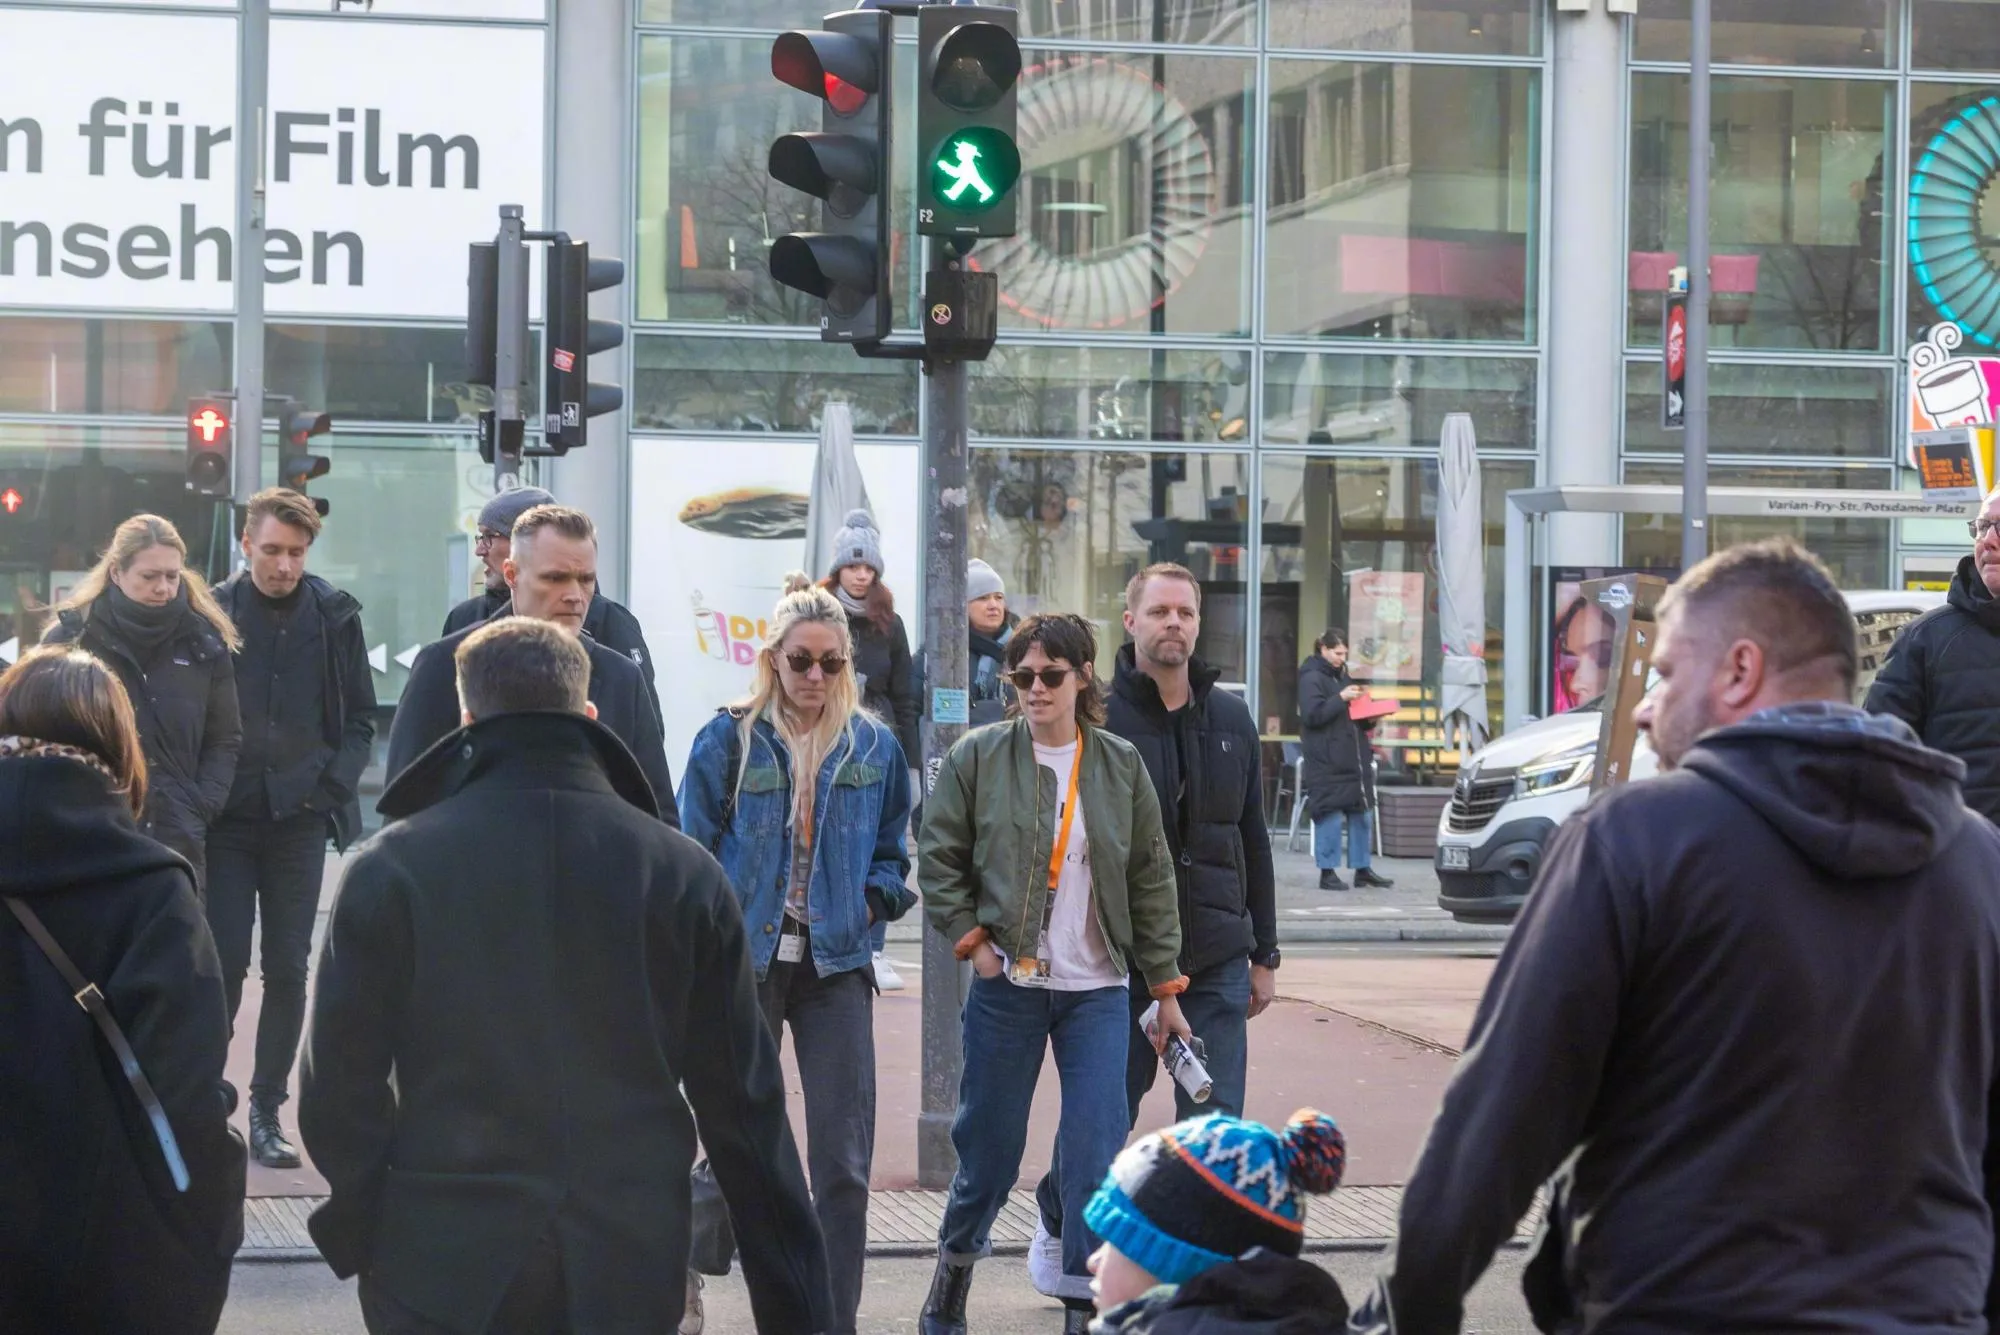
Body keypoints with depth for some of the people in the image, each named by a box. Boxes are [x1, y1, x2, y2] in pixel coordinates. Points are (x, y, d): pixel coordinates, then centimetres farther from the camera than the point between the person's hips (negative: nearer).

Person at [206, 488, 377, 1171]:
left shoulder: (334, 615, 1)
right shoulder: (213, 613, -3)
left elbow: (359, 717, 8)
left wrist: (333, 783, -3)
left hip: (300, 815, 2)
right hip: (225, 819, -1)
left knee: (288, 969, 4)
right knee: (225, 961, -5)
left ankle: (267, 1110, 12)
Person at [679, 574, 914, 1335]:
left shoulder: (875, 749, 6)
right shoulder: (728, 742, -2)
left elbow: (894, 855, 16)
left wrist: (871, 902, -3)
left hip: (835, 967, 2)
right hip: (744, 964, -2)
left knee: (844, 1162, -2)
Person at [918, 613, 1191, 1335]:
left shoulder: (1120, 765, 4)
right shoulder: (978, 757, -1)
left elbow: (1151, 881, 7)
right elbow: (938, 857, 3)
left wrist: (1165, 987, 5)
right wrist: (972, 940, -7)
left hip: (1097, 991, 1)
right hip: (1006, 986, -1)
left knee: (1098, 1151, -9)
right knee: (989, 1147, 7)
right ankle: (952, 1277, 32)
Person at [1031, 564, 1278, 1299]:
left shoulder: (1231, 720, 9)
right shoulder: (1098, 718, -5)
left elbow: (1253, 842, 13)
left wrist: (1263, 954, 11)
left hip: (1216, 963, 3)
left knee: (1215, 1126, -2)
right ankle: (1058, 1224, 35)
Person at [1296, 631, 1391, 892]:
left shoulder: (1342, 677, 19)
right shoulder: (1311, 679, -5)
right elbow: (1312, 715, -16)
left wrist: (1369, 719, 6)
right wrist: (1341, 698, -19)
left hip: (1354, 760, 8)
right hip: (1326, 763, -8)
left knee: (1363, 813, 8)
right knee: (1331, 816, -7)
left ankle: (1363, 869, 15)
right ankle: (1328, 872, -1)